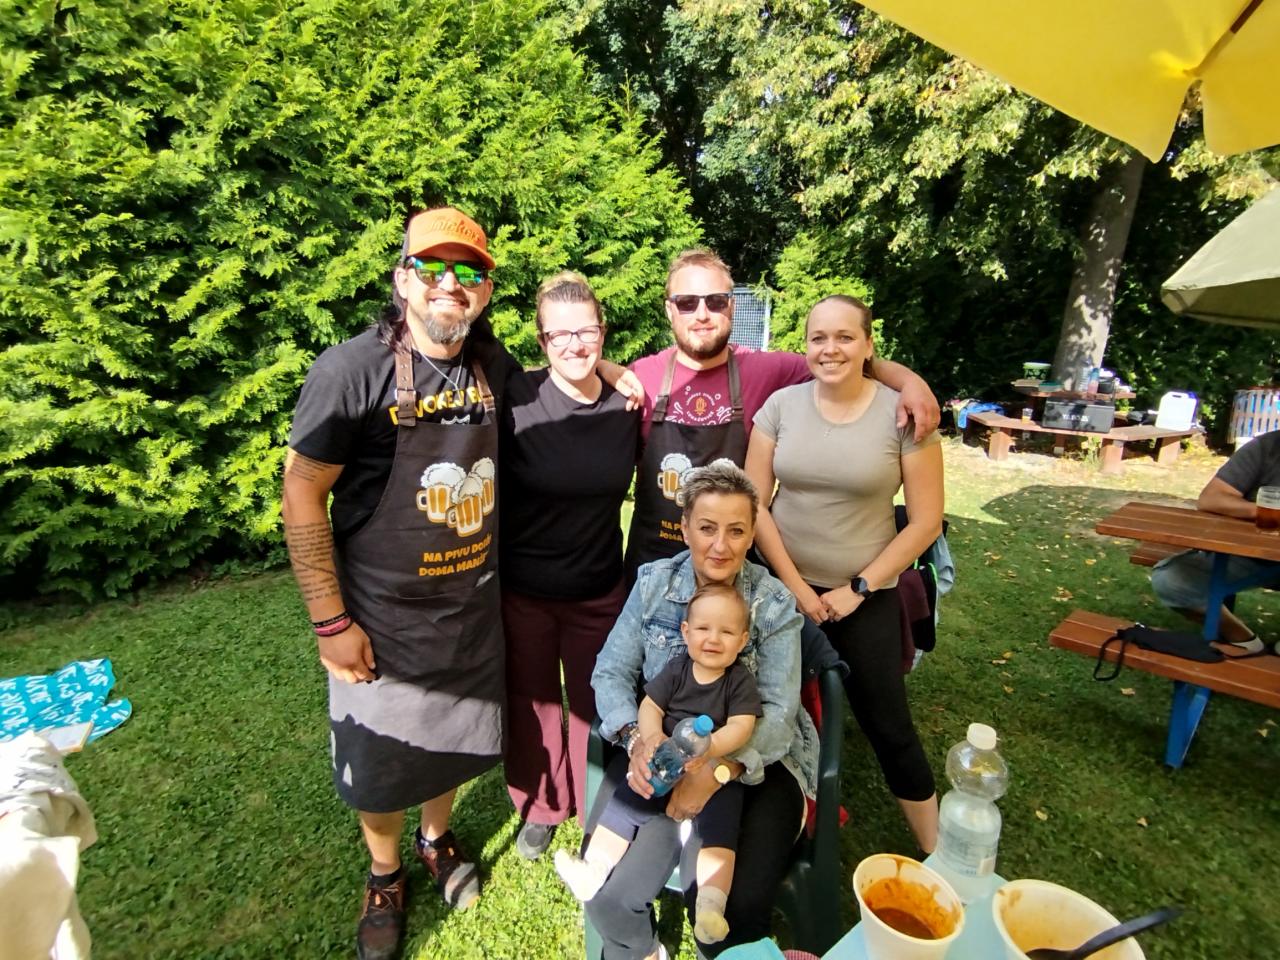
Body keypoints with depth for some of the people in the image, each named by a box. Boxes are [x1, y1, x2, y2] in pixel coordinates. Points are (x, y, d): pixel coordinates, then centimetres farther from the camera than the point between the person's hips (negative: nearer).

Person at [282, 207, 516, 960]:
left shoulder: (495, 365, -4)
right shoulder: (352, 370, -18)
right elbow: (302, 493, -15)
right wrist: (330, 620, -14)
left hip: (473, 609, 4)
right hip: (382, 616, -3)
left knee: (454, 741, 24)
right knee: (379, 764, 17)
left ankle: (438, 838, 54)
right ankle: (385, 874, 48)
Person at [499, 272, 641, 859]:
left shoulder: (627, 406, -5)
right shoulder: (516, 397, -16)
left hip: (599, 590, 2)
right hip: (521, 588, -2)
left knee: (595, 702, 16)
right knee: (532, 700, 17)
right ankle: (541, 806, 44)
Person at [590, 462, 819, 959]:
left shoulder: (774, 604, -8)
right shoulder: (652, 584, -3)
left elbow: (779, 712, -12)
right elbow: (611, 671, 0)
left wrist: (718, 770, -26)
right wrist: (636, 736, -19)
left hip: (755, 763, -1)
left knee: (737, 906, -20)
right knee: (606, 897, -12)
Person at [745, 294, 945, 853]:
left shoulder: (902, 413, -8)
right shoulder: (781, 405, -4)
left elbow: (925, 522, -6)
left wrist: (858, 590, -8)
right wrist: (795, 586, -7)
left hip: (865, 597, -2)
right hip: (785, 588, 2)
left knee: (889, 727, 7)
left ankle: (936, 856, 30)